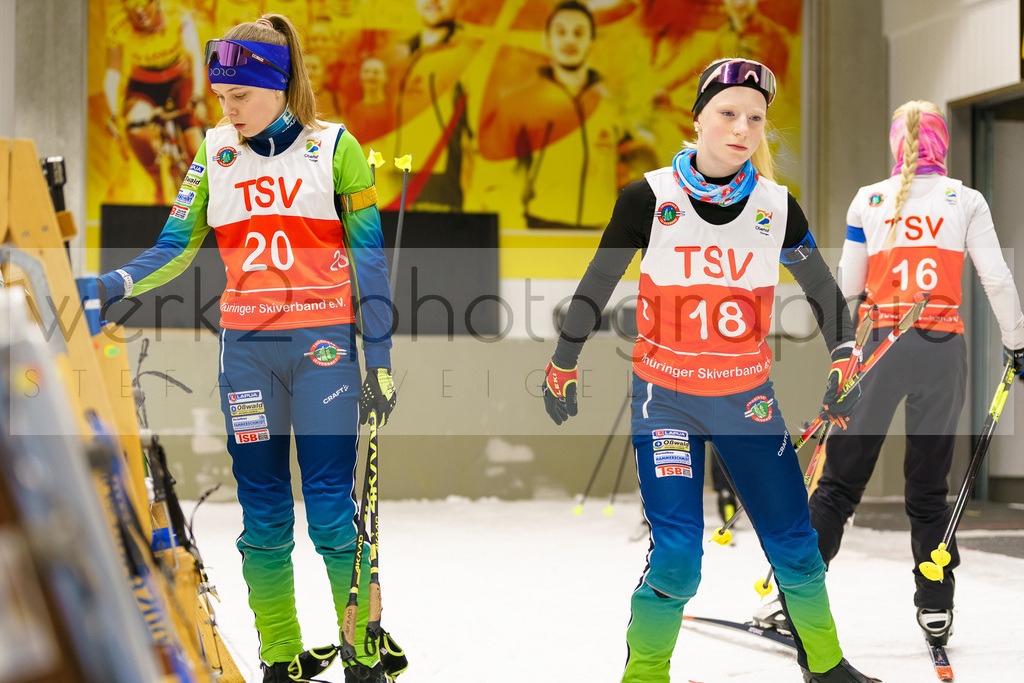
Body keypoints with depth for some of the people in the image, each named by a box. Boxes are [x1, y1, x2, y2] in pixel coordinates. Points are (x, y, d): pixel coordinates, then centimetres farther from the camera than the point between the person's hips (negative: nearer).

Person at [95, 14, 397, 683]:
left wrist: (380, 363, -3)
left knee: (331, 510, -7)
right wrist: (112, 285, -14)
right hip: (246, 349, 3)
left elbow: (368, 258, 0)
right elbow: (176, 248, 5)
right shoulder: (215, 156, 8)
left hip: (323, 346, -3)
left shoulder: (334, 147, -1)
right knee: (263, 512, 4)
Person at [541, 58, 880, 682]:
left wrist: (845, 362, 3)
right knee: (677, 555, -14)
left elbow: (823, 290, 11)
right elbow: (596, 286, 1)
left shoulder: (777, 207, -2)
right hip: (666, 397, -3)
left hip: (749, 400, 3)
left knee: (795, 545, 6)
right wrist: (562, 367, 7)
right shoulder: (650, 198, -9)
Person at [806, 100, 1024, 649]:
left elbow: (848, 285, 8)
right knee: (929, 486, 10)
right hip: (943, 347, 0)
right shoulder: (965, 200, 3)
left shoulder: (868, 200, 5)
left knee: (840, 479, 5)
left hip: (880, 345, 0)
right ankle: (935, 609, 10)